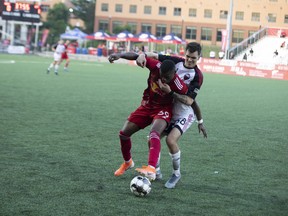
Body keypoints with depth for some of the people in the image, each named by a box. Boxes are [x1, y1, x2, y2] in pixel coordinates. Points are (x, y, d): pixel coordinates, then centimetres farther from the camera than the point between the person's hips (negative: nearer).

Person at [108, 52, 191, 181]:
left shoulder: (179, 86, -30)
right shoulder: (156, 66, -23)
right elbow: (137, 56, -19)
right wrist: (119, 55, -31)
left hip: (163, 109, -5)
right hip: (147, 106, 5)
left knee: (154, 133, -35)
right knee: (124, 133, 4)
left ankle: (151, 169, -50)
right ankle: (127, 162, 33)